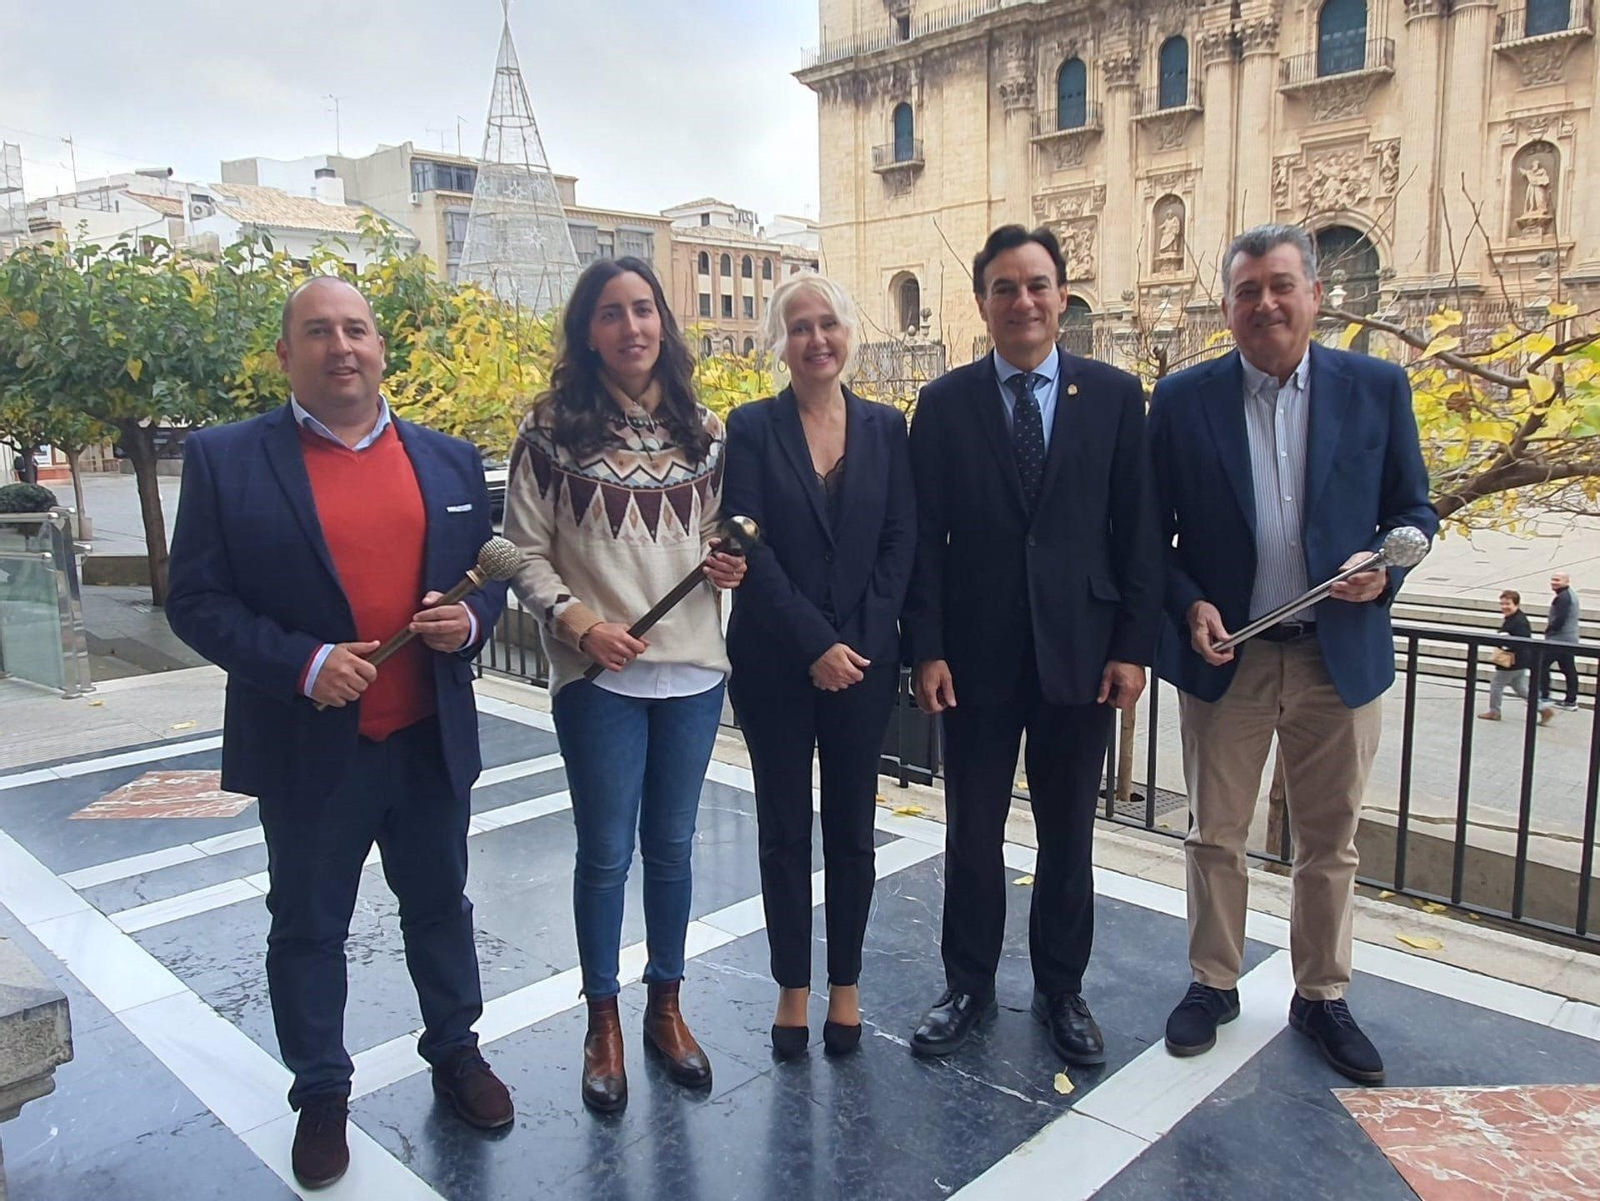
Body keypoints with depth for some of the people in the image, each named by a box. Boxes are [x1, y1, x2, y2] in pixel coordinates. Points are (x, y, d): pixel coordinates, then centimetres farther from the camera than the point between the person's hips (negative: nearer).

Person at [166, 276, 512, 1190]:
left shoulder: (450, 460, 4)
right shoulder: (225, 459, -5)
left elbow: (490, 575, 10)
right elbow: (197, 602, -8)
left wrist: (469, 621, -12)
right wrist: (301, 662, -21)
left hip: (432, 739, 3)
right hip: (309, 748, -2)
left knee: (440, 904, 18)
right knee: (308, 926, 14)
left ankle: (456, 1051, 39)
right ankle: (321, 1093, 34)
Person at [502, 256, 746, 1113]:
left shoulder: (701, 428, 7)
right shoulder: (552, 428, -3)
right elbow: (527, 551, -3)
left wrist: (728, 562, -5)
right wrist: (577, 621, -17)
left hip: (692, 667, 3)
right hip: (597, 674, -3)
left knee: (671, 846, 14)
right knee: (605, 852, 7)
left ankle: (665, 1007, 33)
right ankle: (603, 1023, 27)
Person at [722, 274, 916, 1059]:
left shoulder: (886, 428, 5)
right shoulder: (751, 428, -2)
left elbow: (900, 543, 0)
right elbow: (750, 549, -9)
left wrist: (859, 643, -10)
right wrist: (815, 645, -15)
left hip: (863, 661, 2)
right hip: (774, 663, -1)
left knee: (851, 827, 10)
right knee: (784, 830, 9)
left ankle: (846, 986, 26)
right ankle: (793, 987, 24)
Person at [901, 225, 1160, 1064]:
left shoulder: (1115, 395, 2)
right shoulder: (944, 404, 1)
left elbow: (1137, 530, 1)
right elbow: (924, 538, -1)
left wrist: (1134, 645, -4)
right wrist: (926, 649, -7)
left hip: (1079, 649, 1)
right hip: (976, 651, 0)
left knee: (1068, 832, 13)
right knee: (972, 831, 11)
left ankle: (1061, 988, 32)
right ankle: (968, 985, 30)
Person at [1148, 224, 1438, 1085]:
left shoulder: (1378, 388, 1)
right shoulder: (1184, 399, -2)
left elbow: (1413, 507, 6)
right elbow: (1151, 529, 0)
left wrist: (1385, 566, -14)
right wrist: (1188, 606, -14)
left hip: (1341, 653, 1)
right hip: (1224, 655, -1)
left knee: (1329, 843, 13)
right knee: (1215, 837, 11)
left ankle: (1321, 997, 32)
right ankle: (1213, 984, 30)